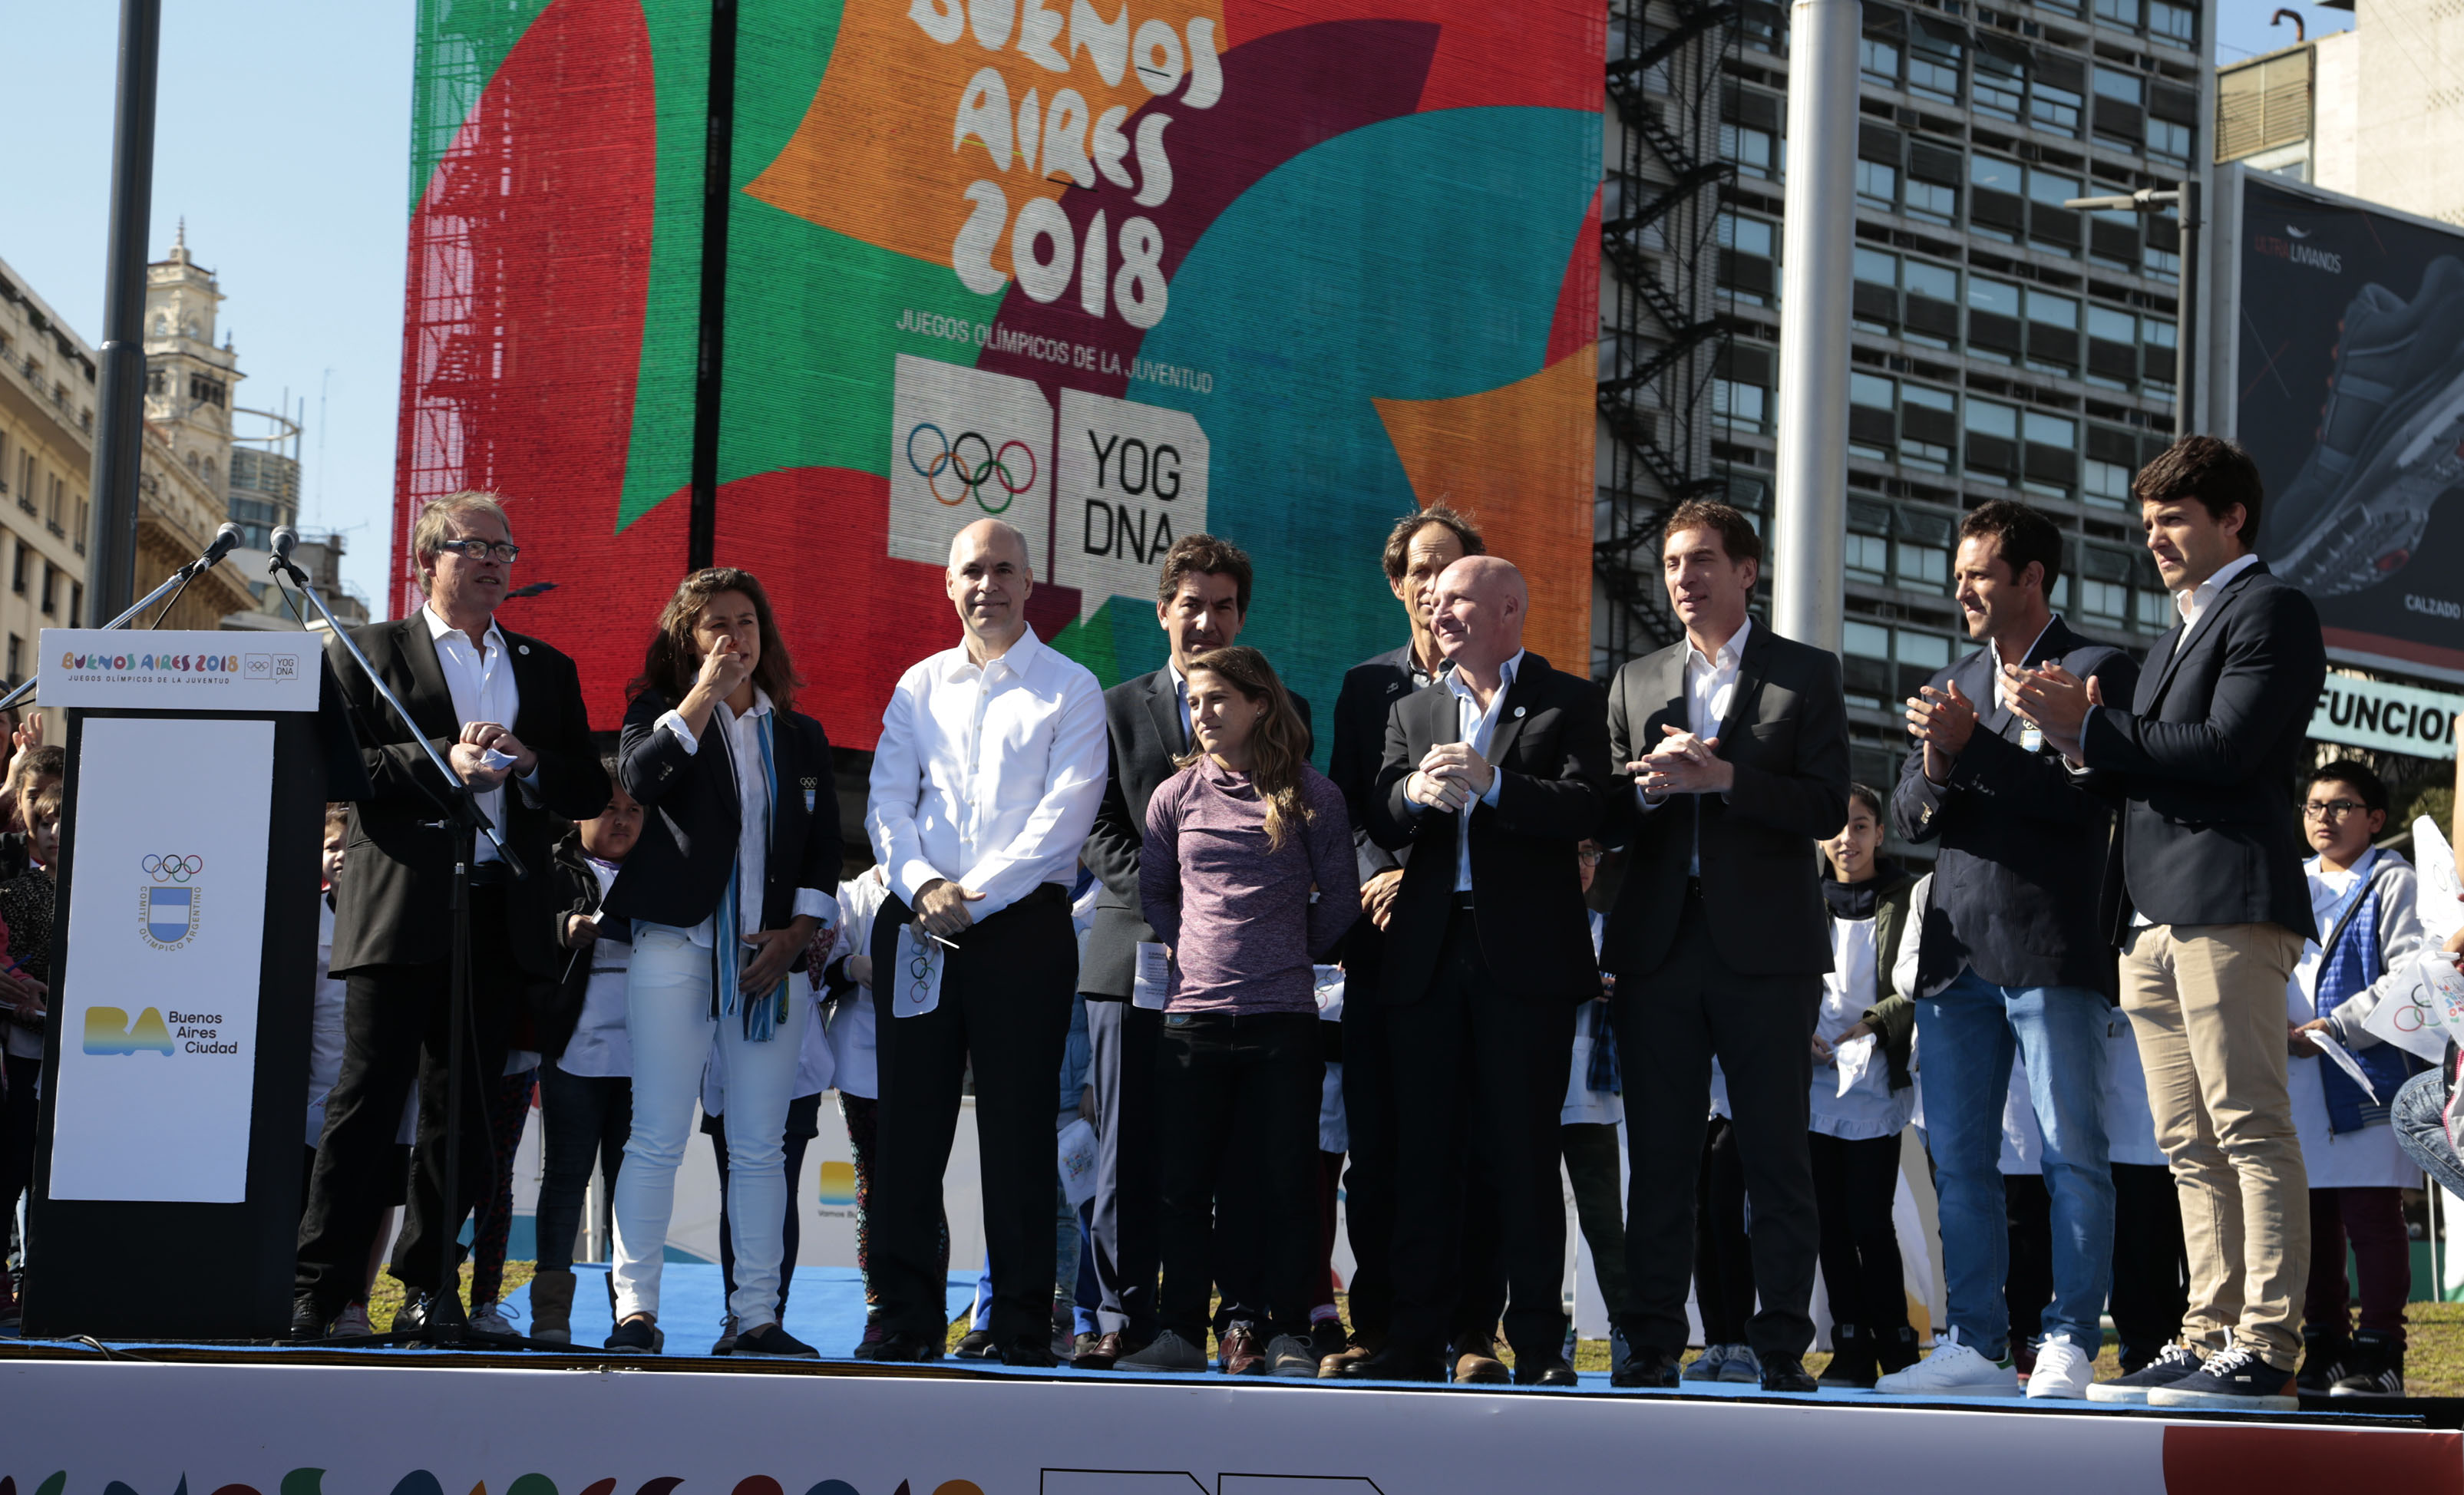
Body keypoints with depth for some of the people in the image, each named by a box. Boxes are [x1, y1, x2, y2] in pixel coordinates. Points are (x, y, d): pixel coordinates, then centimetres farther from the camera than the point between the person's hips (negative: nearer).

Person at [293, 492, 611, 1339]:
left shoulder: (548, 672, 21)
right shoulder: (368, 653, 9)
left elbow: (592, 792, 15)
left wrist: (528, 763, -4)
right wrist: (441, 762, -15)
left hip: (504, 912, 4)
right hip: (402, 910, -4)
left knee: (466, 1110, 4)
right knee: (369, 1100, -8)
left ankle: (428, 1286, 12)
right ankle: (321, 1289, -6)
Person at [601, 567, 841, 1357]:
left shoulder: (801, 736, 18)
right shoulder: (662, 713, 8)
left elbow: (824, 850, 15)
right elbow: (638, 777, -14)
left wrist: (796, 935, 0)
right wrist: (706, 693, -17)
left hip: (773, 958, 3)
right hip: (677, 945, -3)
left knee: (761, 1146, 2)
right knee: (657, 1137, -7)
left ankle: (757, 1315, 5)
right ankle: (635, 1309, -4)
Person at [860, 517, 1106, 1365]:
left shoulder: (1070, 689, 5)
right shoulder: (920, 686, 16)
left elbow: (1066, 811, -6)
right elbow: (888, 802, 8)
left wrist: (978, 893, -15)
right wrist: (922, 886, -11)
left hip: (1023, 922, -3)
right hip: (917, 922, 3)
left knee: (1019, 1129, -3)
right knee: (908, 1124, 2)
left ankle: (1023, 1328, 2)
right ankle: (907, 1319, 9)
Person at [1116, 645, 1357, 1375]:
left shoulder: (1312, 796, 1)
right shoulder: (1176, 796, 8)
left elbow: (1340, 902, 8)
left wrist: (1287, 957, 11)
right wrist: (1197, 952, 9)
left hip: (1282, 1018, -2)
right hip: (1193, 1013, 2)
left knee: (1286, 1181, -1)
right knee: (1184, 1183, 4)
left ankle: (1289, 1335, 7)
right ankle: (1180, 1334, 11)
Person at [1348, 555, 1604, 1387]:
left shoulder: (1567, 703, 6)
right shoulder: (1412, 711, 20)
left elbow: (1584, 810, -9)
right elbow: (1381, 824, 8)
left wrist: (1490, 784, -19)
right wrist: (1417, 792, -14)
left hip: (1526, 955, -4)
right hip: (1426, 955, 4)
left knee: (1523, 1152, -3)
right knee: (1423, 1151, 4)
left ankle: (1538, 1344, 2)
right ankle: (1418, 1340, 8)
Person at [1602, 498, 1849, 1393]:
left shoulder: (1806, 675, 6)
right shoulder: (1636, 682, 18)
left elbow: (1826, 809, -4)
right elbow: (1602, 809, 12)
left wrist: (1723, 777, -14)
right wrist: (1650, 784, -8)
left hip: (1765, 947, -3)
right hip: (1659, 943, 3)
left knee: (1776, 1152, -3)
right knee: (1659, 1153, 3)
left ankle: (1782, 1344, 0)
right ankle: (1655, 1342, 7)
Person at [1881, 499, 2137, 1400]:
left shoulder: (2098, 672, 1)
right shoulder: (1949, 688, 20)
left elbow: (2082, 797, -10)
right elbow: (1908, 818, 15)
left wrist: (1972, 747, -14)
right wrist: (1936, 770, -7)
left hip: (2052, 952, -6)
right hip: (1957, 953, 6)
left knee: (2073, 1155, -5)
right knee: (1956, 1159, 5)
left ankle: (2069, 1344, -3)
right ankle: (1975, 1345, 10)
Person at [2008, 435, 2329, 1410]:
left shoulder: (2271, 612, -1)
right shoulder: (2174, 640, 27)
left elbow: (2226, 750, -14)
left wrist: (2092, 728, -10)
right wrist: (2080, 735, 3)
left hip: (2228, 904, -9)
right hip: (2152, 917, 9)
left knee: (2249, 1130, -11)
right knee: (2191, 1147, 7)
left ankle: (2264, 1353, -14)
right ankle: (2208, 1343, 8)